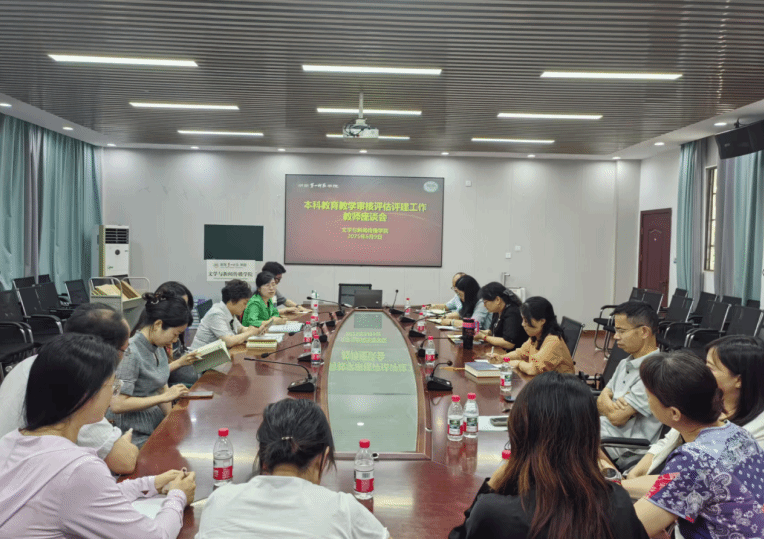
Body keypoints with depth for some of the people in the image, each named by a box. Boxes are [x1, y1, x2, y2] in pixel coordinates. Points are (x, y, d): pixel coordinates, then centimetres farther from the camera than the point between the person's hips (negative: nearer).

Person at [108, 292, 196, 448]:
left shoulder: (158, 347, 6)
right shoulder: (131, 352, -19)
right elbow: (117, 405, -22)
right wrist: (164, 397, -18)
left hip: (158, 423, 8)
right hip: (137, 435, -8)